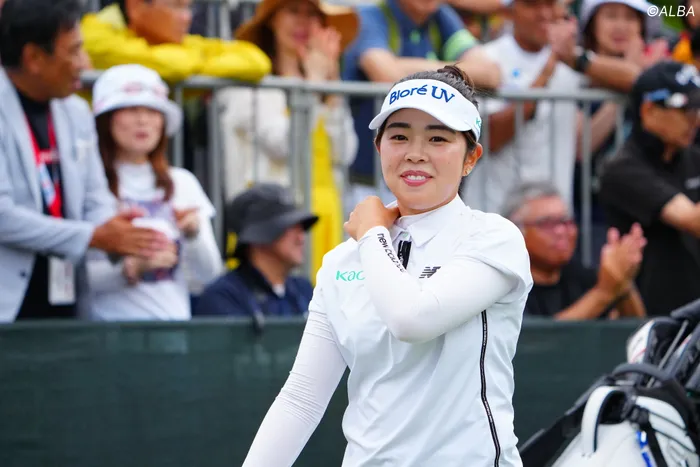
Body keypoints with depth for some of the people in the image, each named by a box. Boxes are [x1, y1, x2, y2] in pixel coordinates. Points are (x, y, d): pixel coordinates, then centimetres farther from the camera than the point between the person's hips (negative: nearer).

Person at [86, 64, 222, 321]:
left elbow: (210, 275, 11)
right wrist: (131, 269, -18)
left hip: (175, 322, 4)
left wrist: (193, 233, -5)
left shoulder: (182, 183, 14)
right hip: (112, 324, -4)